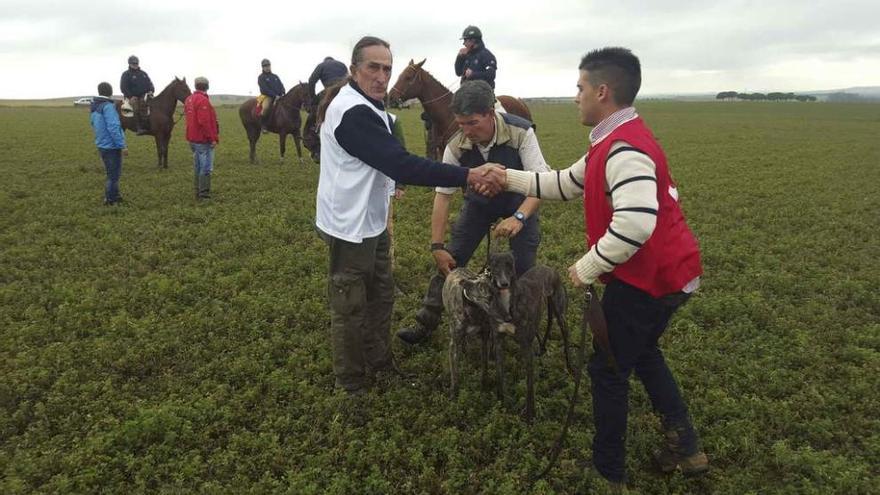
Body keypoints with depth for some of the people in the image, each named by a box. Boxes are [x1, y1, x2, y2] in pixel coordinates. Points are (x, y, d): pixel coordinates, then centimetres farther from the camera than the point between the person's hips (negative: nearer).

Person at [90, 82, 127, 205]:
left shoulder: (94, 107, 9)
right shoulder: (108, 106, -18)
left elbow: (95, 126, 15)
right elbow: (113, 128, -23)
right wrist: (122, 146, -20)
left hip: (102, 145, 9)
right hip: (112, 146, -9)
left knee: (112, 173, 21)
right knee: (114, 175, 2)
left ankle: (114, 196, 30)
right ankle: (110, 200, 9)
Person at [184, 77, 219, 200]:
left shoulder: (189, 99, 12)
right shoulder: (203, 100, -18)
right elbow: (204, 122, -24)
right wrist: (212, 138, -19)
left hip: (193, 139, 10)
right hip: (203, 140, -10)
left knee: (197, 167, 16)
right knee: (206, 168, -5)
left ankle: (198, 191, 22)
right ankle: (204, 194, -4)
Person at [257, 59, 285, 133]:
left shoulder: (275, 76, 22)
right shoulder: (261, 77, 4)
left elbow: (281, 86, 15)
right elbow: (265, 89, -9)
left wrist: (283, 93, -7)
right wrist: (275, 95, -19)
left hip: (279, 96, 6)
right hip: (267, 96, -6)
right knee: (266, 108, -36)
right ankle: (263, 125, -20)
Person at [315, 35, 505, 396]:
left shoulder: (366, 106, 10)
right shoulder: (352, 112, -26)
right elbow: (402, 164, -34)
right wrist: (468, 176, -38)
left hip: (371, 221, 10)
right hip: (350, 226, -10)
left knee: (380, 294, 21)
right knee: (350, 306, 4)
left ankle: (379, 361, 39)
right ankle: (350, 385, 20)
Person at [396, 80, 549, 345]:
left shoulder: (521, 132, -33)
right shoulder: (456, 146, -25)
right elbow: (443, 194, -19)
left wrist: (519, 217, -51)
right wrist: (437, 246, -21)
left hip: (519, 201, -2)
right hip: (479, 202, 2)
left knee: (523, 268, -8)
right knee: (450, 261, -2)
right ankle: (426, 322, 12)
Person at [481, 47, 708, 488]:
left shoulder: (625, 149, -23)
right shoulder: (615, 141, 11)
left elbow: (635, 224, -36)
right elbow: (565, 184, 20)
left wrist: (588, 268, -24)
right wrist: (509, 178, 18)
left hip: (647, 276, -11)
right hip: (663, 272, 11)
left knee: (608, 369, 4)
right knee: (641, 352, 27)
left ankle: (608, 472, 21)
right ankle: (684, 447, 33)